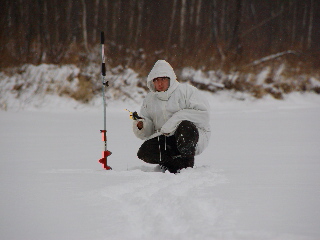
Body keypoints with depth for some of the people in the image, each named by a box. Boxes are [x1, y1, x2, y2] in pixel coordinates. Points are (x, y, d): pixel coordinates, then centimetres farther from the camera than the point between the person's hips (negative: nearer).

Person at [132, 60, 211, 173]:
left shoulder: (186, 90, -1)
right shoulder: (149, 100, 15)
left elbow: (203, 113, -15)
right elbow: (146, 133, 14)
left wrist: (174, 121, -20)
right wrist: (140, 125, -12)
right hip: (166, 139, 4)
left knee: (185, 127, -38)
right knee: (144, 153, -22)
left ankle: (187, 164, -16)